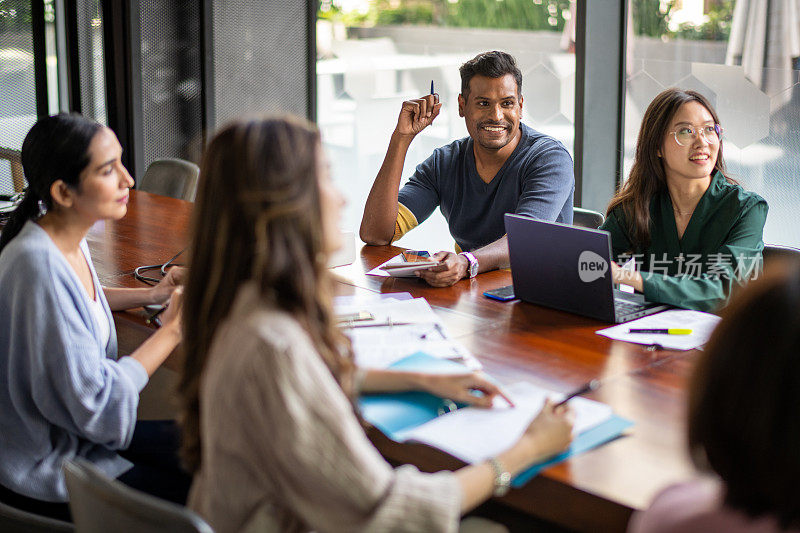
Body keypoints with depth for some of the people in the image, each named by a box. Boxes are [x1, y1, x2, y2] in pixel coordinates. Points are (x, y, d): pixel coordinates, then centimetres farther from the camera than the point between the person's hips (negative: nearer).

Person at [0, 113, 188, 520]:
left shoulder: (68, 239, -3)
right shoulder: (39, 264, -31)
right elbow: (96, 405, -29)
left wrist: (150, 295, 9)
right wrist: (173, 328, -18)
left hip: (73, 433, 9)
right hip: (44, 468, -9)